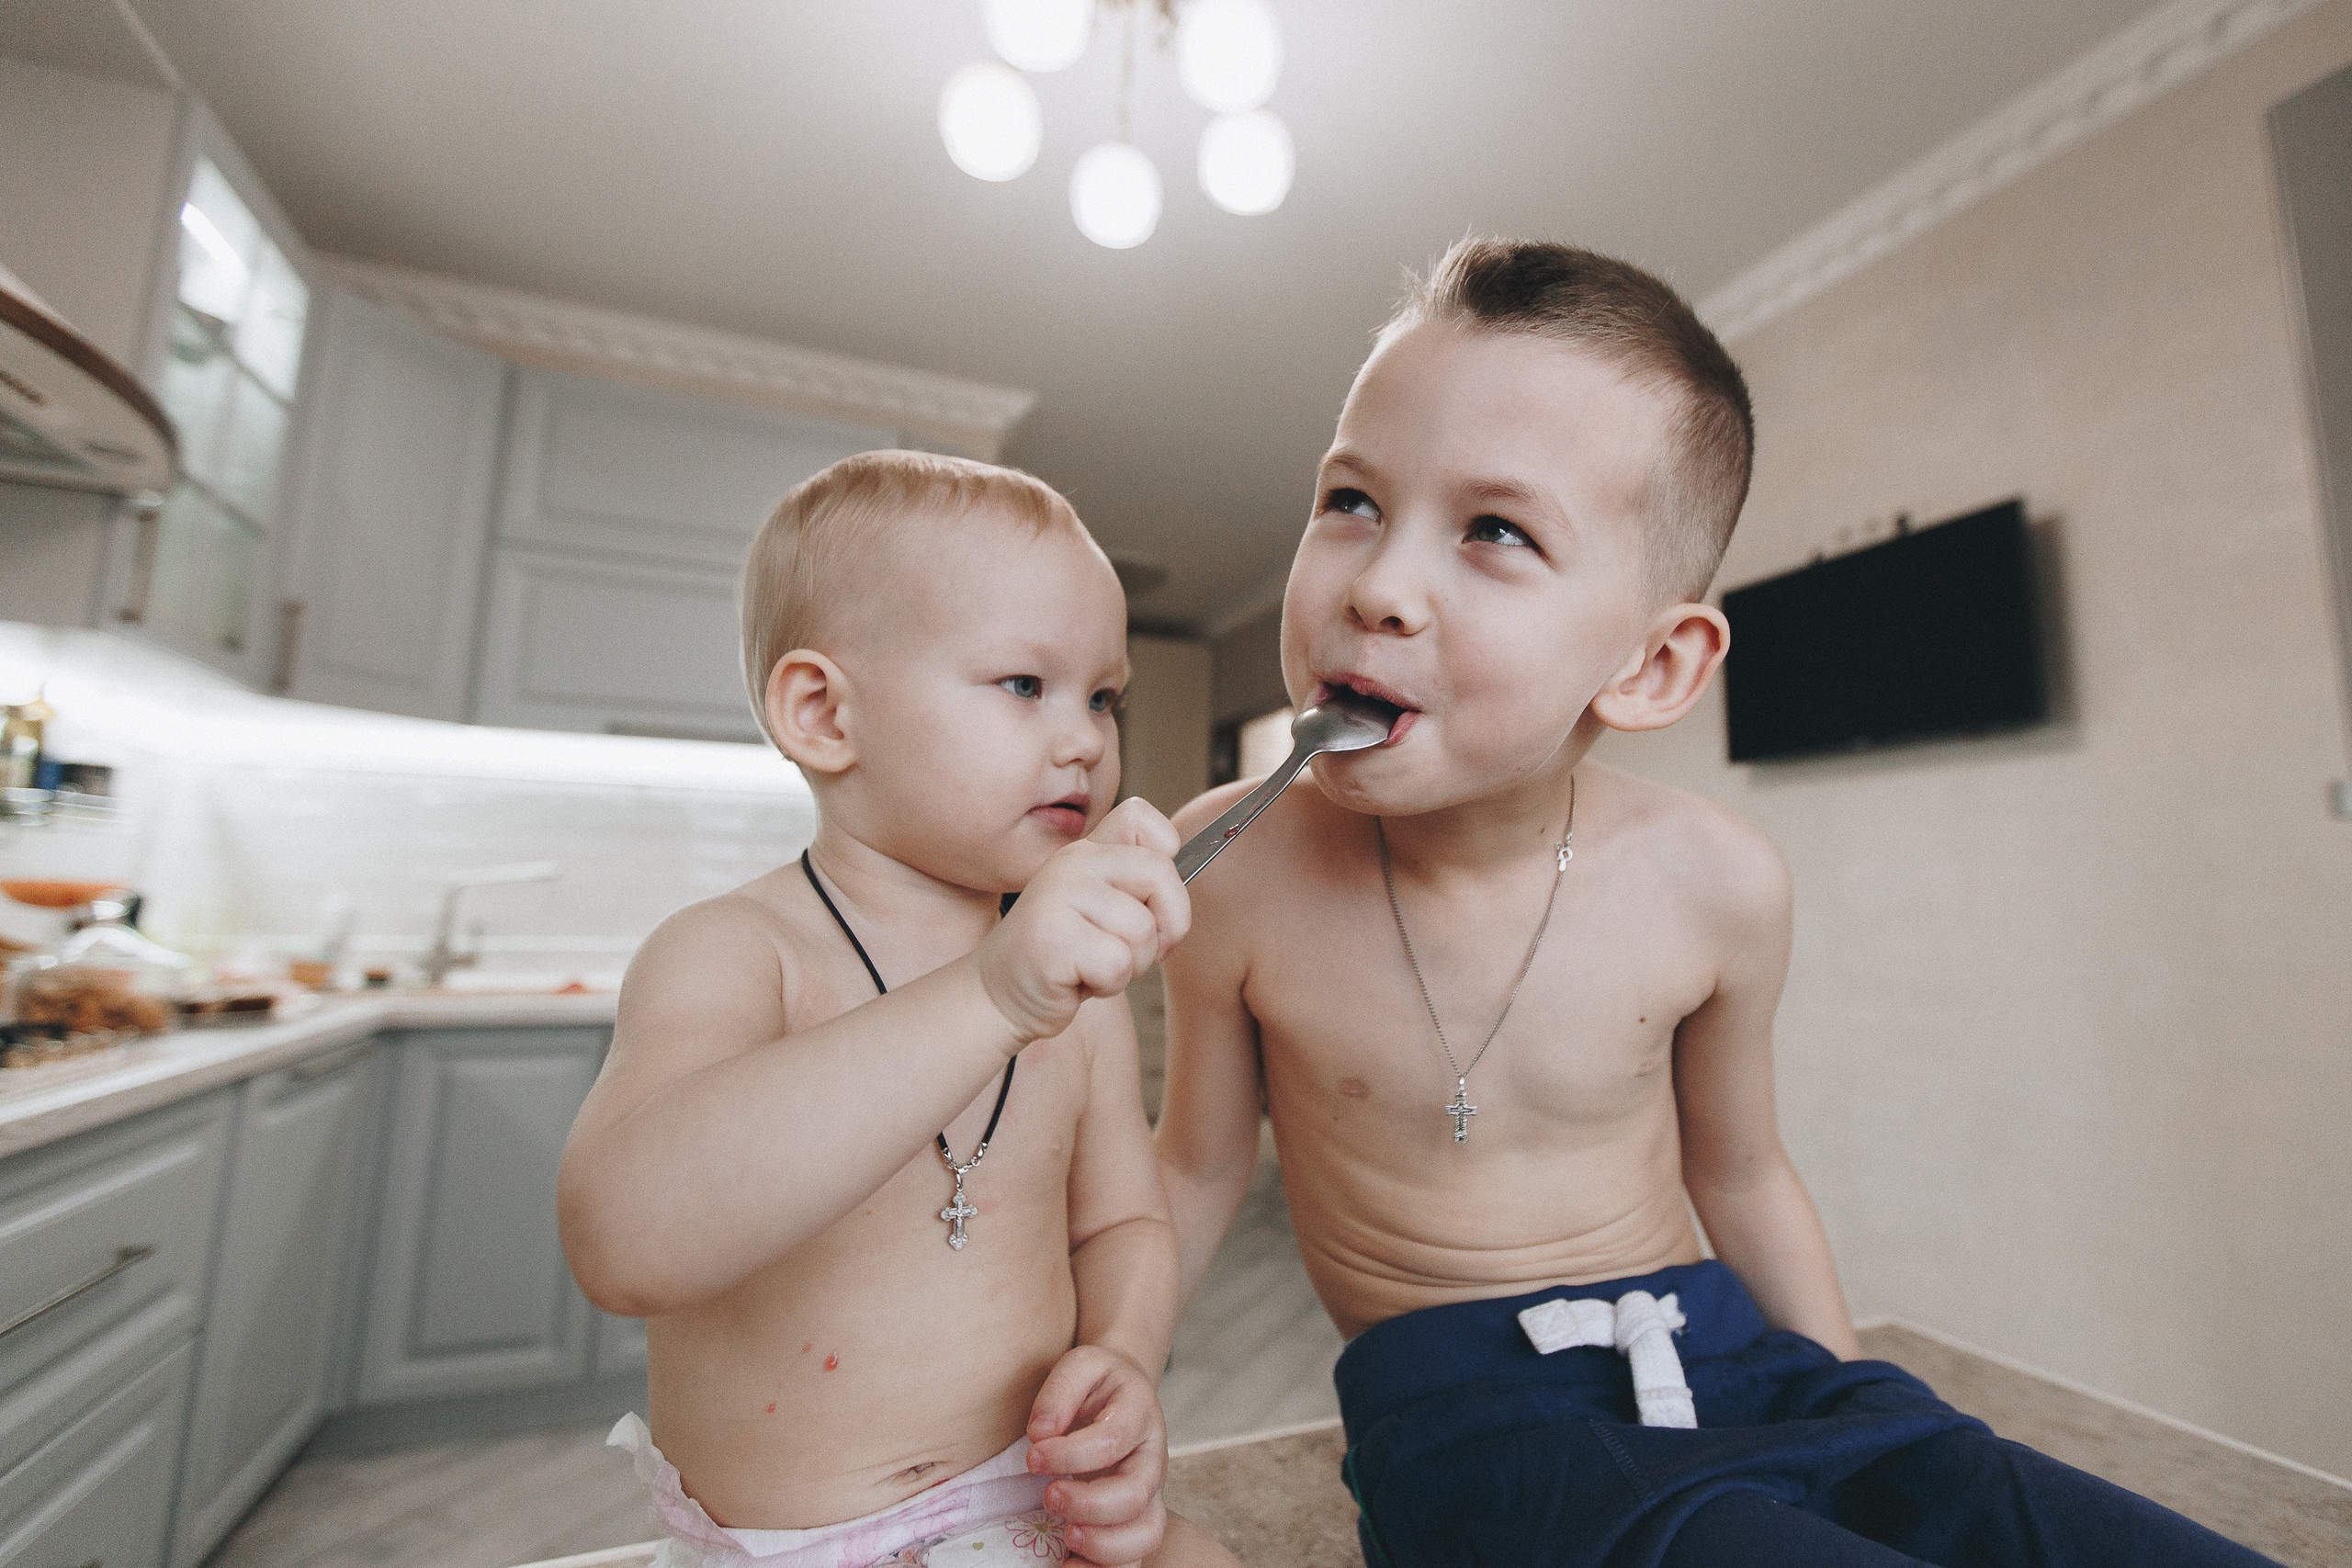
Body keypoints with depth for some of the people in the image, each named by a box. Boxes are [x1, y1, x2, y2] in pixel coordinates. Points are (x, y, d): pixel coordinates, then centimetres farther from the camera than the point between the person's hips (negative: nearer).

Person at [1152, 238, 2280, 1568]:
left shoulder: (1716, 885, -14)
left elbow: (1738, 1173, 4)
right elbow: (1195, 1168, -3)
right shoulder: (1235, 866, -18)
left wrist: (1868, 1438, 11)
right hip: (1461, 1400, -2)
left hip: (1716, 1349, 3)